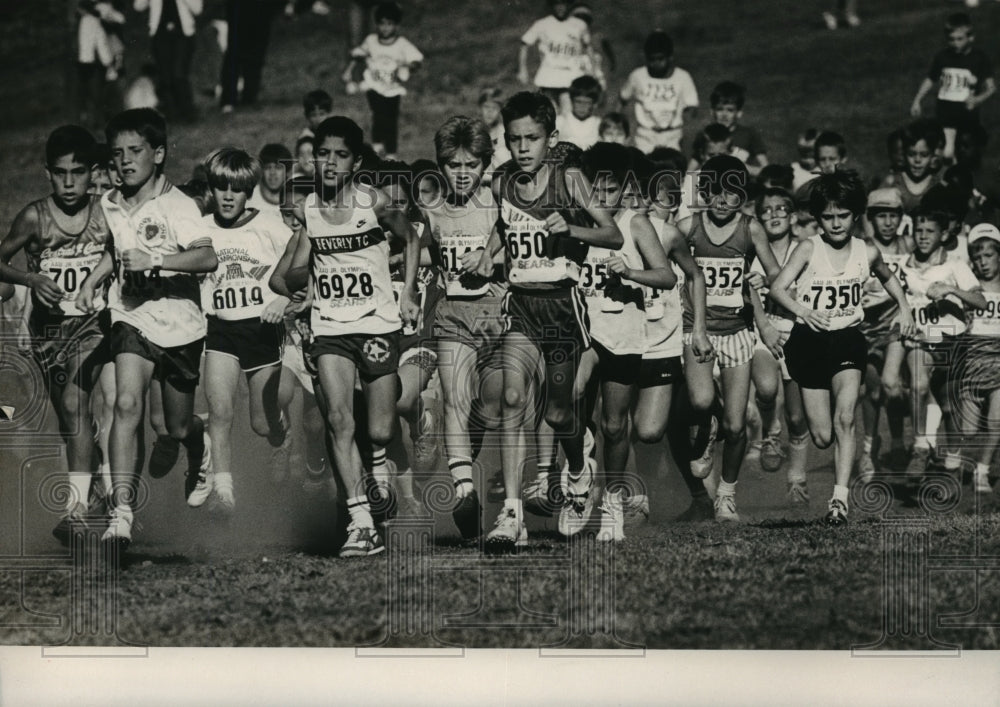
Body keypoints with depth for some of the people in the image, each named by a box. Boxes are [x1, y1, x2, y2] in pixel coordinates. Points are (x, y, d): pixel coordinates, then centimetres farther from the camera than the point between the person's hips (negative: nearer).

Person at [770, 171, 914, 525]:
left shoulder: (867, 252, 2)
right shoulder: (808, 249, -7)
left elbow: (887, 278, 26)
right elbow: (777, 287, -19)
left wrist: (904, 307, 11)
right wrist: (803, 310, -36)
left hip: (848, 339, 1)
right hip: (810, 339, -1)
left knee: (844, 417, -23)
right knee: (822, 437, 0)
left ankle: (840, 497, -25)